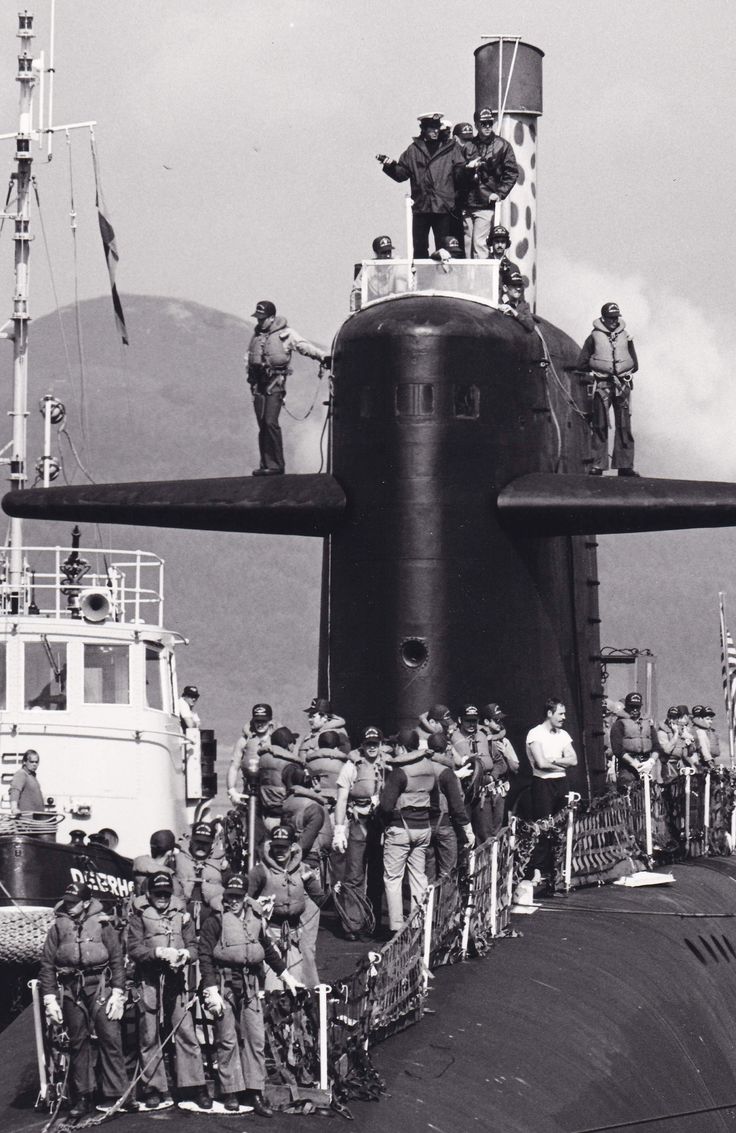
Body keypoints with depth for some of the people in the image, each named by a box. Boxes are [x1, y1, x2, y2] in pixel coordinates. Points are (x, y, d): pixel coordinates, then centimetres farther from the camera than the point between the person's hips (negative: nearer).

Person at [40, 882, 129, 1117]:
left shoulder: (102, 925, 5)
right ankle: (82, 1098, 11)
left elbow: (117, 960, 4)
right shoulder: (58, 928, 10)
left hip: (100, 986, -2)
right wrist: (50, 999, 1)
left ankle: (115, 1095, -4)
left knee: (109, 1037, -8)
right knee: (78, 1042, 5)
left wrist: (117, 994, -4)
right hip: (71, 990, 2)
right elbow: (47, 965, 9)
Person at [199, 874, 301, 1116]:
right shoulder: (215, 922, -3)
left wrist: (286, 976, 26)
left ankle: (255, 1094, 3)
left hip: (250, 985, 4)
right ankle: (230, 1093, 6)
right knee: (228, 1040, 0)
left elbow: (268, 950, 25)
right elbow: (205, 957, -8)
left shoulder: (255, 920, 12)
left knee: (256, 1038, 0)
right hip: (224, 984, -4)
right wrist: (212, 992, -16)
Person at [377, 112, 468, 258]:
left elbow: (460, 175, 1)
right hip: (420, 207, 2)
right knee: (419, 248, 4)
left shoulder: (451, 148, 6)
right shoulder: (413, 150, 11)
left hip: (444, 208, -2)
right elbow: (401, 174, 10)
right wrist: (389, 165, -5)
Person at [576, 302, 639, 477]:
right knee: (599, 426, -4)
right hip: (602, 385, -2)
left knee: (624, 426, -1)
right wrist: (598, 367, 4)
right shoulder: (594, 337, 3)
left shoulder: (625, 336, 12)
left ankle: (625, 465, -1)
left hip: (622, 384, 2)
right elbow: (582, 364, 5)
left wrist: (624, 370, 8)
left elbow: (634, 365, 20)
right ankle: (597, 465, -2)